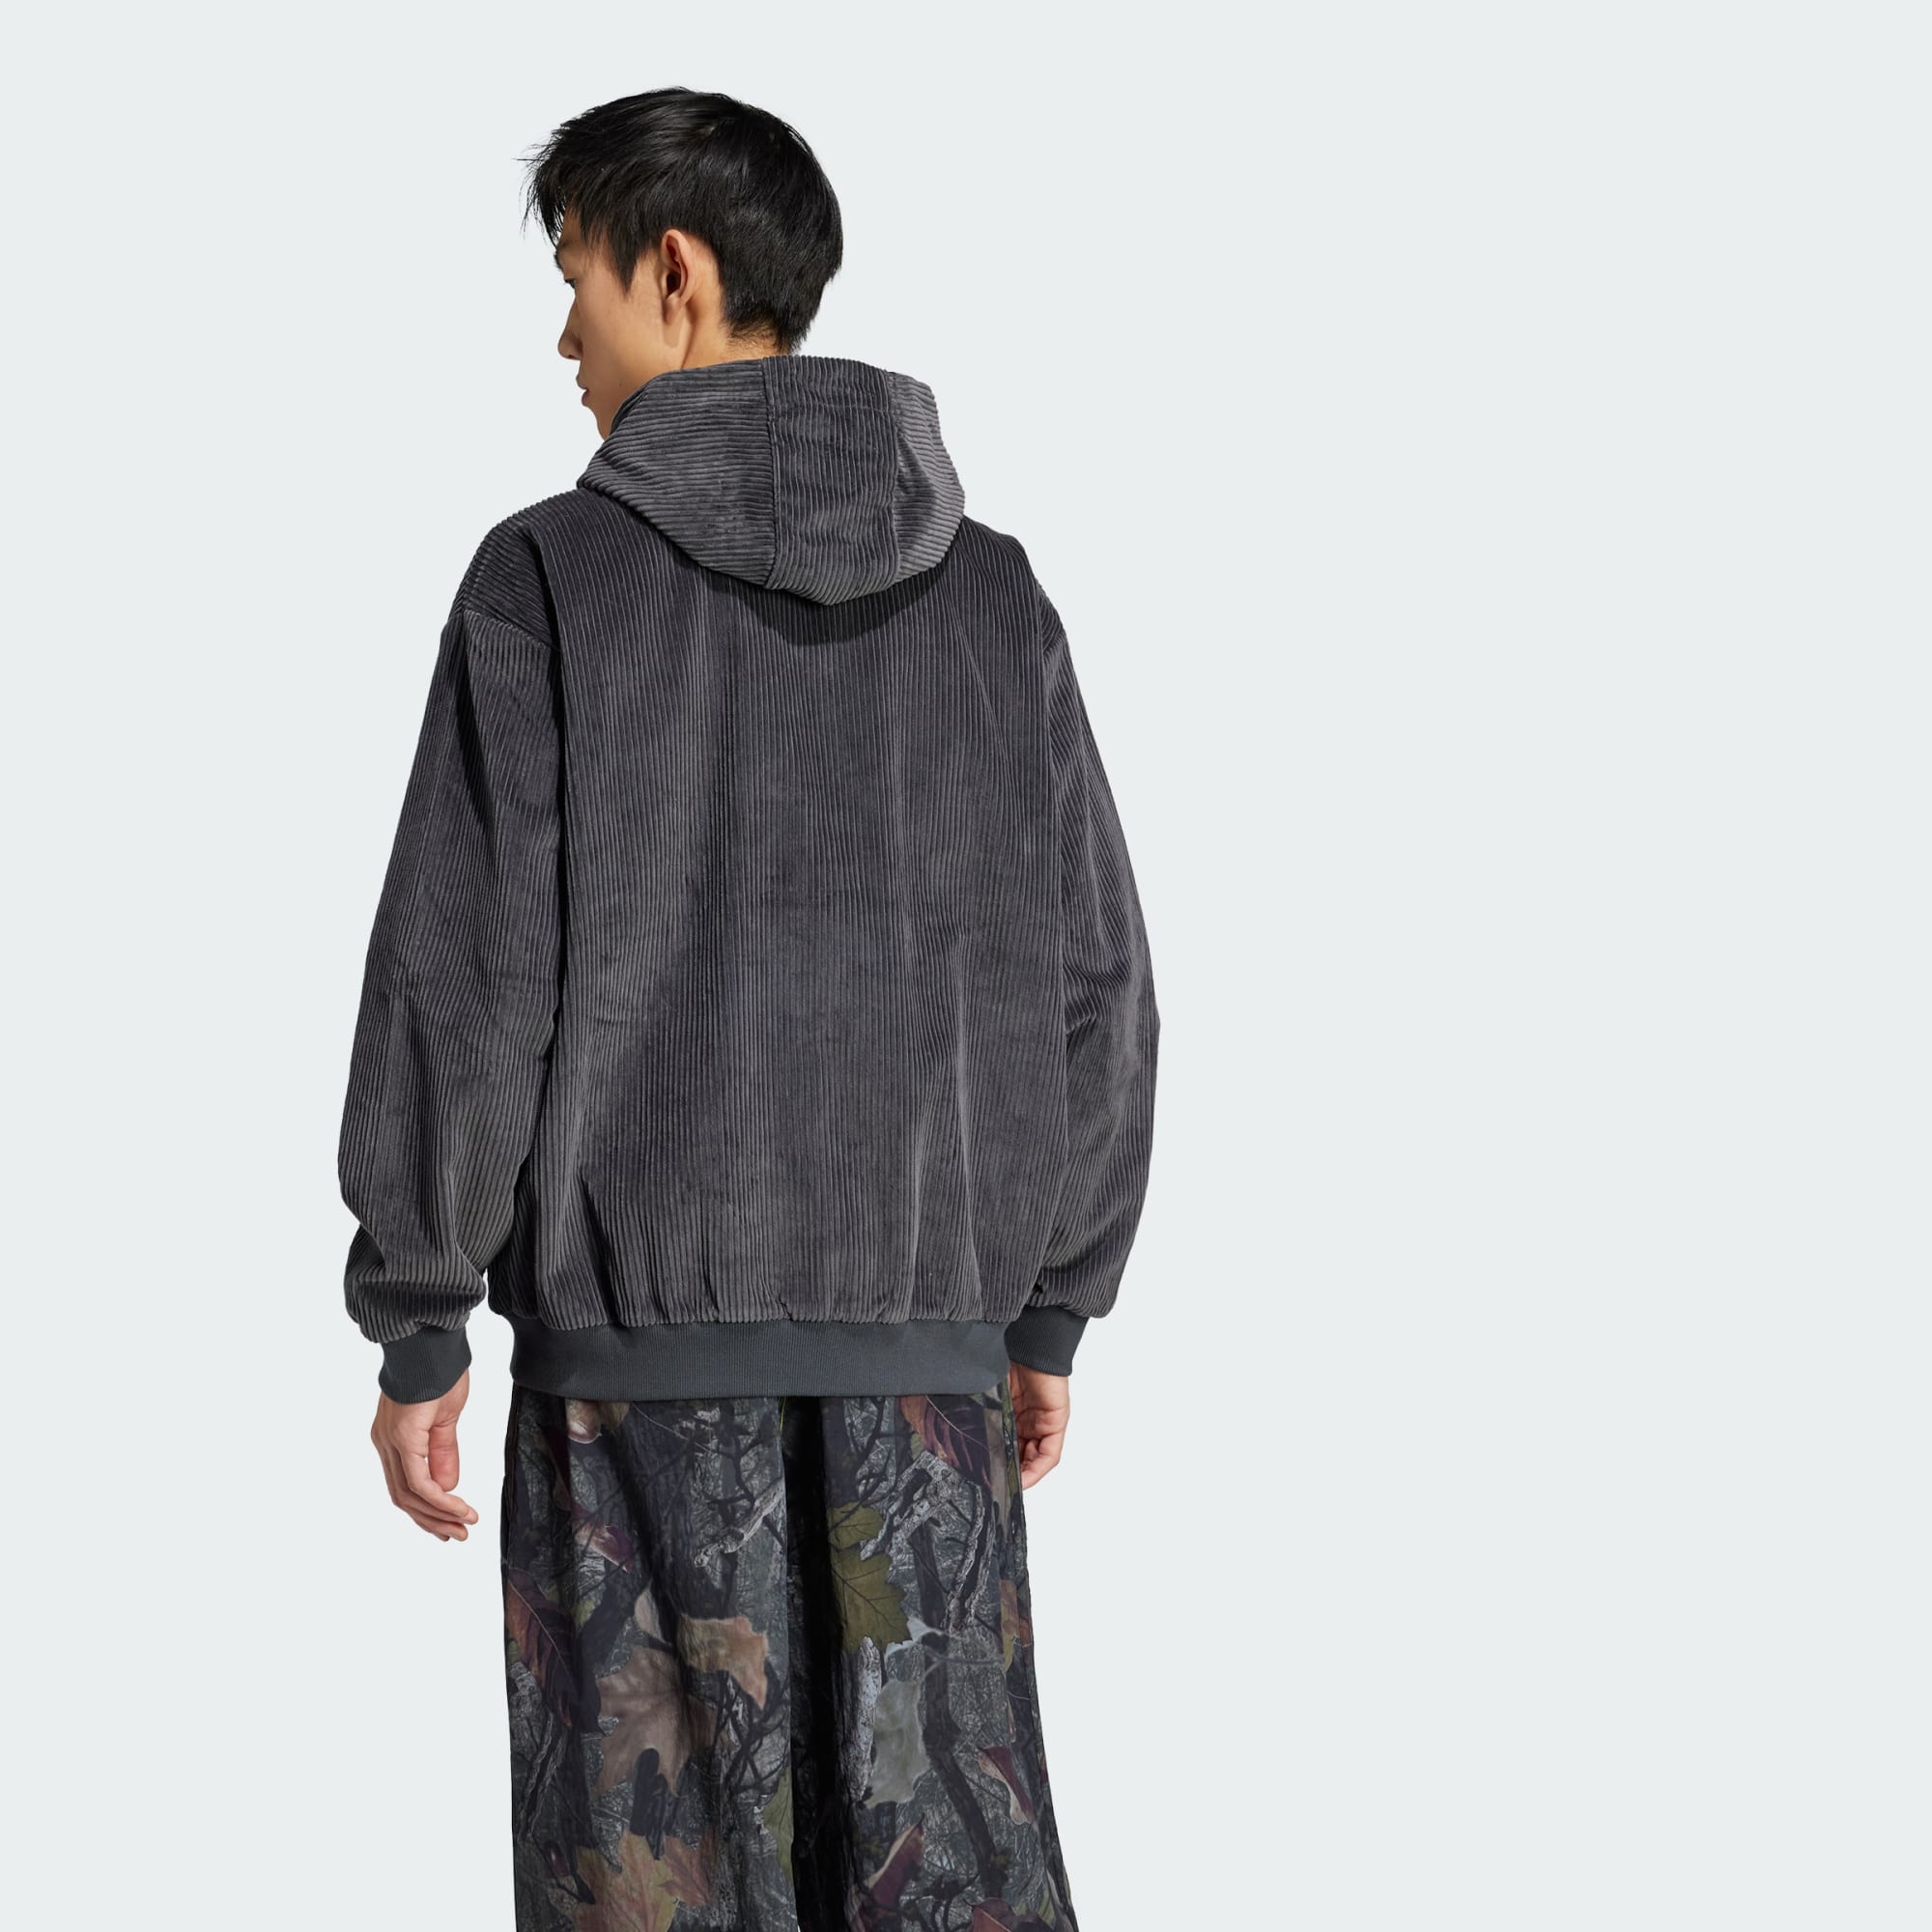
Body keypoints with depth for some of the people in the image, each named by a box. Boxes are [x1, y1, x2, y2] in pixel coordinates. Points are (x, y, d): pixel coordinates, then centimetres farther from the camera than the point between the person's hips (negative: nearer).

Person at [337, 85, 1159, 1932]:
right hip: (923, 1324, 3)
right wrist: (1049, 1312, 16)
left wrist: (414, 1327, 0)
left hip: (644, 1330, -3)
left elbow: (465, 976, -8)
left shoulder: (555, 578, -5)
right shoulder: (990, 595, 6)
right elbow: (1095, 981, 8)